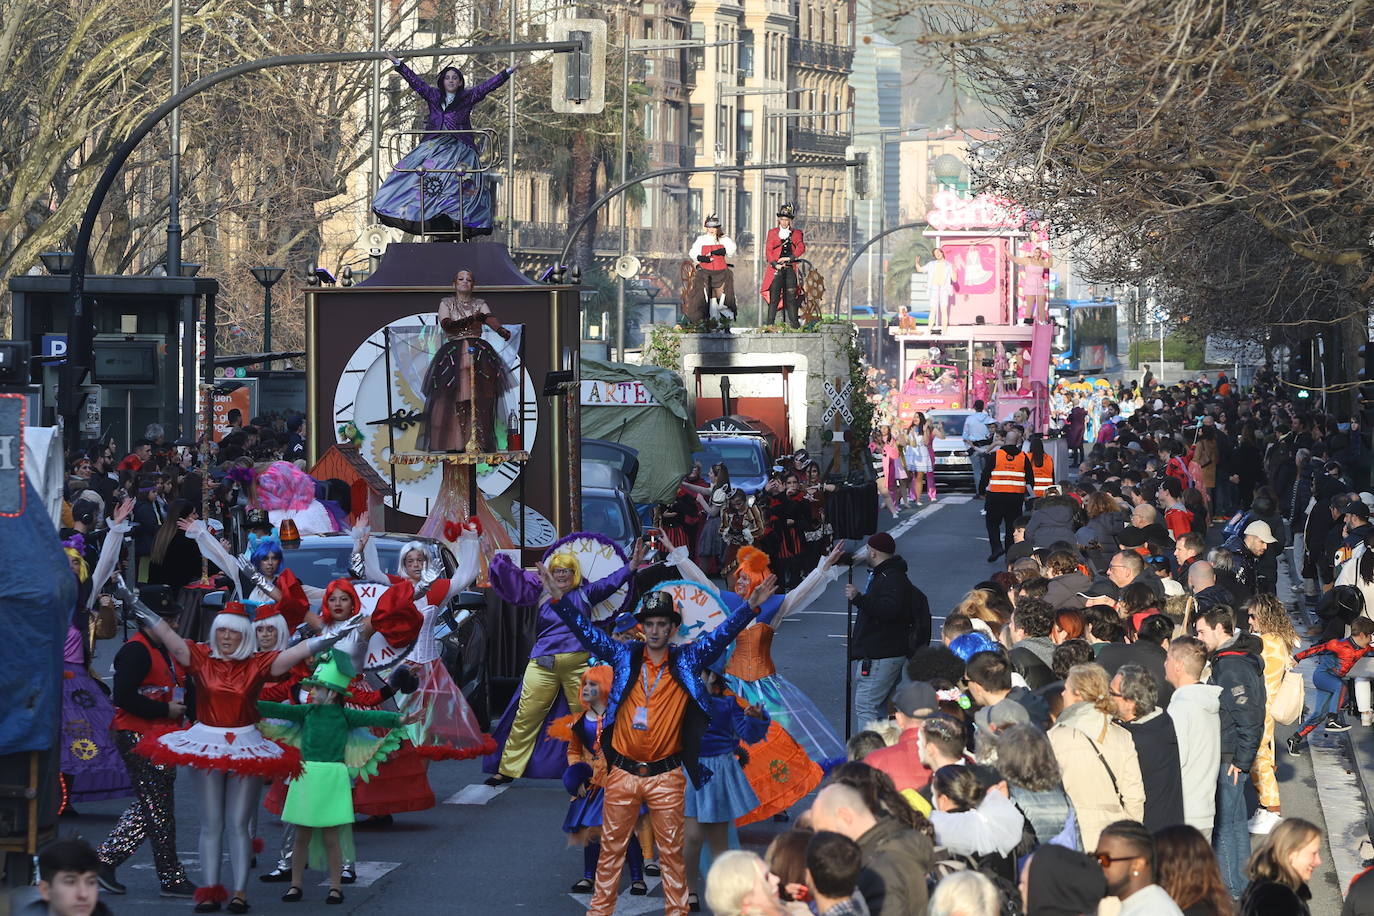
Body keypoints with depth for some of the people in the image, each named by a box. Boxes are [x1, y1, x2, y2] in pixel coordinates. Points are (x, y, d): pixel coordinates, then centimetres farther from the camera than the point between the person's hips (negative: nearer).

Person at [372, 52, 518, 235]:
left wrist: (508, 72, -5)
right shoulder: (433, 96, 13)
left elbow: (488, 86, 3)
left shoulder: (467, 97, 8)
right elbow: (415, 82, 12)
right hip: (433, 145, 2)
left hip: (459, 148, -2)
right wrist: (398, 64, 9)